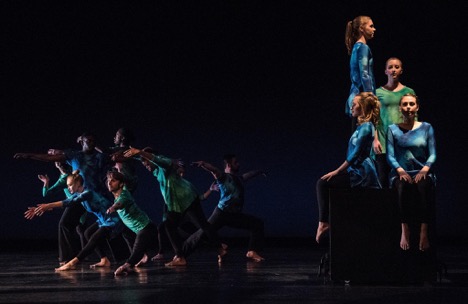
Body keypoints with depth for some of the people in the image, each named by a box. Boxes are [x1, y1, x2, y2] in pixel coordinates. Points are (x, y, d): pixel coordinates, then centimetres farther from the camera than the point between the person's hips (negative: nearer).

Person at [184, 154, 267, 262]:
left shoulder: (239, 178, 17)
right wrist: (202, 163, -44)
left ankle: (252, 252, 4)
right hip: (222, 213, -8)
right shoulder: (223, 176, -5)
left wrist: (259, 172, 55)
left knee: (258, 224, 6)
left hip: (235, 216, 8)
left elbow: (249, 175, 38)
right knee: (203, 232, -13)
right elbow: (213, 169, -24)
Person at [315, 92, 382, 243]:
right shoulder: (363, 126, 18)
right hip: (358, 171, 10)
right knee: (323, 183, 8)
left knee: (323, 184, -13)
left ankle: (323, 222, -11)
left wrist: (337, 171, -14)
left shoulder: (366, 127, -13)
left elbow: (355, 154, -18)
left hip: (361, 174, -10)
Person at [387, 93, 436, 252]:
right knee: (403, 186, -37)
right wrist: (400, 170, -17)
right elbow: (390, 156, 2)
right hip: (400, 173, 0)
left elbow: (432, 155, 5)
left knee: (425, 186, -36)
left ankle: (424, 231, -40)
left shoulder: (426, 128, 11)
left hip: (422, 172, 0)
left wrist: (424, 170, -14)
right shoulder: (393, 129, 10)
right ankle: (404, 230, -38)